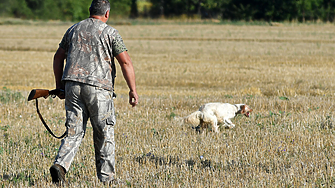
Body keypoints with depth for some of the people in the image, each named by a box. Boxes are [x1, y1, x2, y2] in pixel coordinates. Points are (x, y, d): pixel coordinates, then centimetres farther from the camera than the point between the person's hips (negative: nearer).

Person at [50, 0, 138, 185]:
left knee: (74, 132, 6)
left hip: (72, 85, 4)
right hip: (98, 87, -4)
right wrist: (133, 90, -3)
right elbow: (126, 62, -6)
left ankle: (60, 165, -15)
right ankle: (106, 177, 11)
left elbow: (58, 57, 20)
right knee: (104, 134, 7)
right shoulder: (110, 33, 0)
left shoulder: (74, 30, 15)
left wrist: (59, 85, 26)